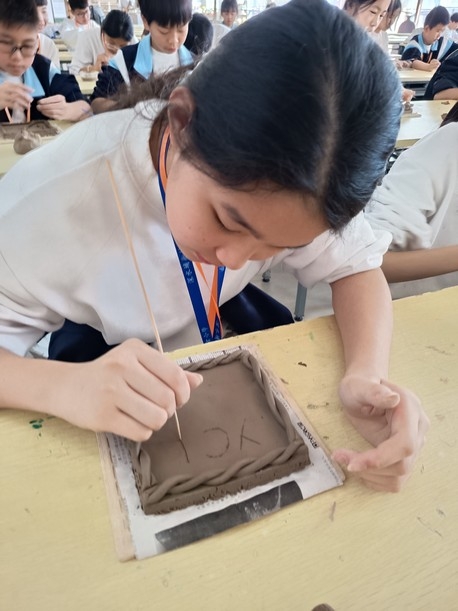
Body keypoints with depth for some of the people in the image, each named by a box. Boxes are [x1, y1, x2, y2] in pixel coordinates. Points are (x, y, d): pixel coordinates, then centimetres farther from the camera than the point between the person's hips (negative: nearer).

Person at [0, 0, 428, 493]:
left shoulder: (293, 178, -23)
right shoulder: (52, 197, -31)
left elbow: (355, 266, -14)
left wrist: (368, 374, -31)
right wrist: (66, 386, -42)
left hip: (225, 330, 3)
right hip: (101, 356, -2)